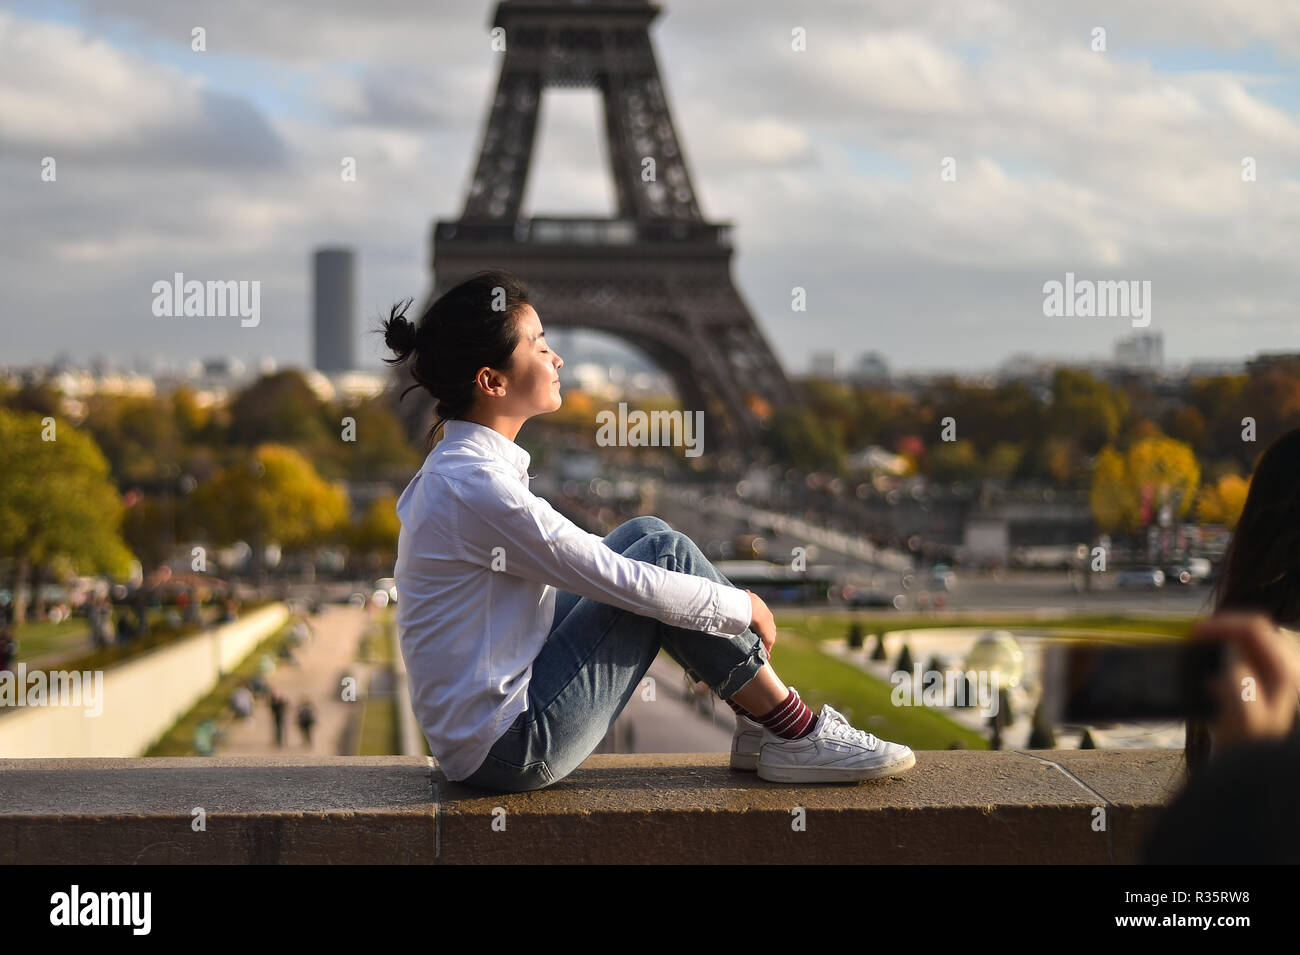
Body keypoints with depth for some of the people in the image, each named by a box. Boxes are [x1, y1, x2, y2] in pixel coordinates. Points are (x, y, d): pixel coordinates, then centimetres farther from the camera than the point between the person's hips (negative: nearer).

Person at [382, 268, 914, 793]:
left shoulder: (458, 468, 9)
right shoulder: (475, 487, -22)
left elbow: (579, 553, 21)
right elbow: (624, 584, -18)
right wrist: (741, 608, -3)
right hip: (510, 750, -10)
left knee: (645, 535, 10)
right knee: (664, 551, -7)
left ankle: (762, 725, 12)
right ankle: (794, 736, 3)